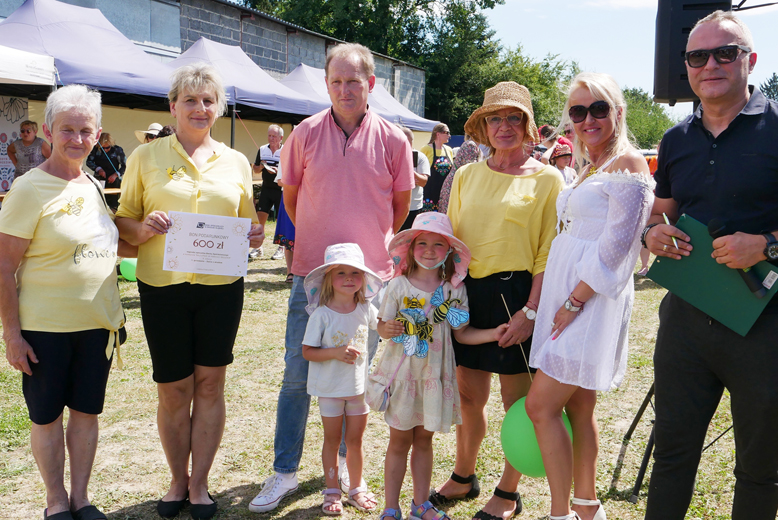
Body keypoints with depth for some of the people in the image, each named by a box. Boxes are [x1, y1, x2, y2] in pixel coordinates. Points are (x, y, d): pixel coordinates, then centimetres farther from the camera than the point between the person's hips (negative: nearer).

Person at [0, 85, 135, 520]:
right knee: (47, 415, 9)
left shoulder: (95, 187, 7)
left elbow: (114, 244, 21)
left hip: (98, 322, 5)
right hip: (45, 328, -5)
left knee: (87, 410, 14)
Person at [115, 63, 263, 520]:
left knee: (210, 383, 7)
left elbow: (247, 223, 17)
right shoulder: (146, 157, 5)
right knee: (174, 389, 6)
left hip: (221, 286, 1)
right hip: (163, 287, -1)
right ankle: (178, 480, 26)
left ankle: (200, 483, 22)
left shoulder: (236, 162, 10)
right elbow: (122, 222, 6)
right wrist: (145, 229, -16)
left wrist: (255, 235, -5)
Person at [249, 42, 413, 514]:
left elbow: (401, 204, 10)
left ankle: (345, 463, 30)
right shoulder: (306, 134, -2)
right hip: (312, 273, 0)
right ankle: (285, 472, 19)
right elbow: (291, 197, 11)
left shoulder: (392, 139, -3)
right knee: (297, 377, 5)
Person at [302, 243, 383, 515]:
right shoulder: (322, 314, -16)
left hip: (359, 386, 3)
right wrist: (336, 352, -26)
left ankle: (356, 488, 30)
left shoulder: (366, 309, -3)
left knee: (355, 440, 12)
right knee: (332, 440, 9)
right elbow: (307, 351, -15)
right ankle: (332, 492, 25)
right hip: (330, 388, -3)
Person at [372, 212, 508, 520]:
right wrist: (388, 329, -24)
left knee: (424, 439, 15)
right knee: (399, 441, 7)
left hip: (434, 373, 2)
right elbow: (382, 327, -2)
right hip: (402, 371, -2)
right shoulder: (399, 286, -8)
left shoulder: (454, 289, -2)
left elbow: (462, 333, 2)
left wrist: (493, 334, -11)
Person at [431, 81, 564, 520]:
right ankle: (464, 478, 33)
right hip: (468, 291, 4)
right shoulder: (467, 176, 9)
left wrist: (531, 311, -15)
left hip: (516, 294, -4)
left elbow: (548, 253, -7)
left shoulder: (547, 180, -2)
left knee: (517, 400, 7)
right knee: (469, 394, 13)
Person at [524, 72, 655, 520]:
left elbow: (616, 244, -17)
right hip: (569, 297, 9)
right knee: (579, 406, 13)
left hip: (592, 300, -9)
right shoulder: (591, 167, 18)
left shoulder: (628, 164, -10)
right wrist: (567, 302, 13)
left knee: (541, 405, -9)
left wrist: (575, 301, -18)